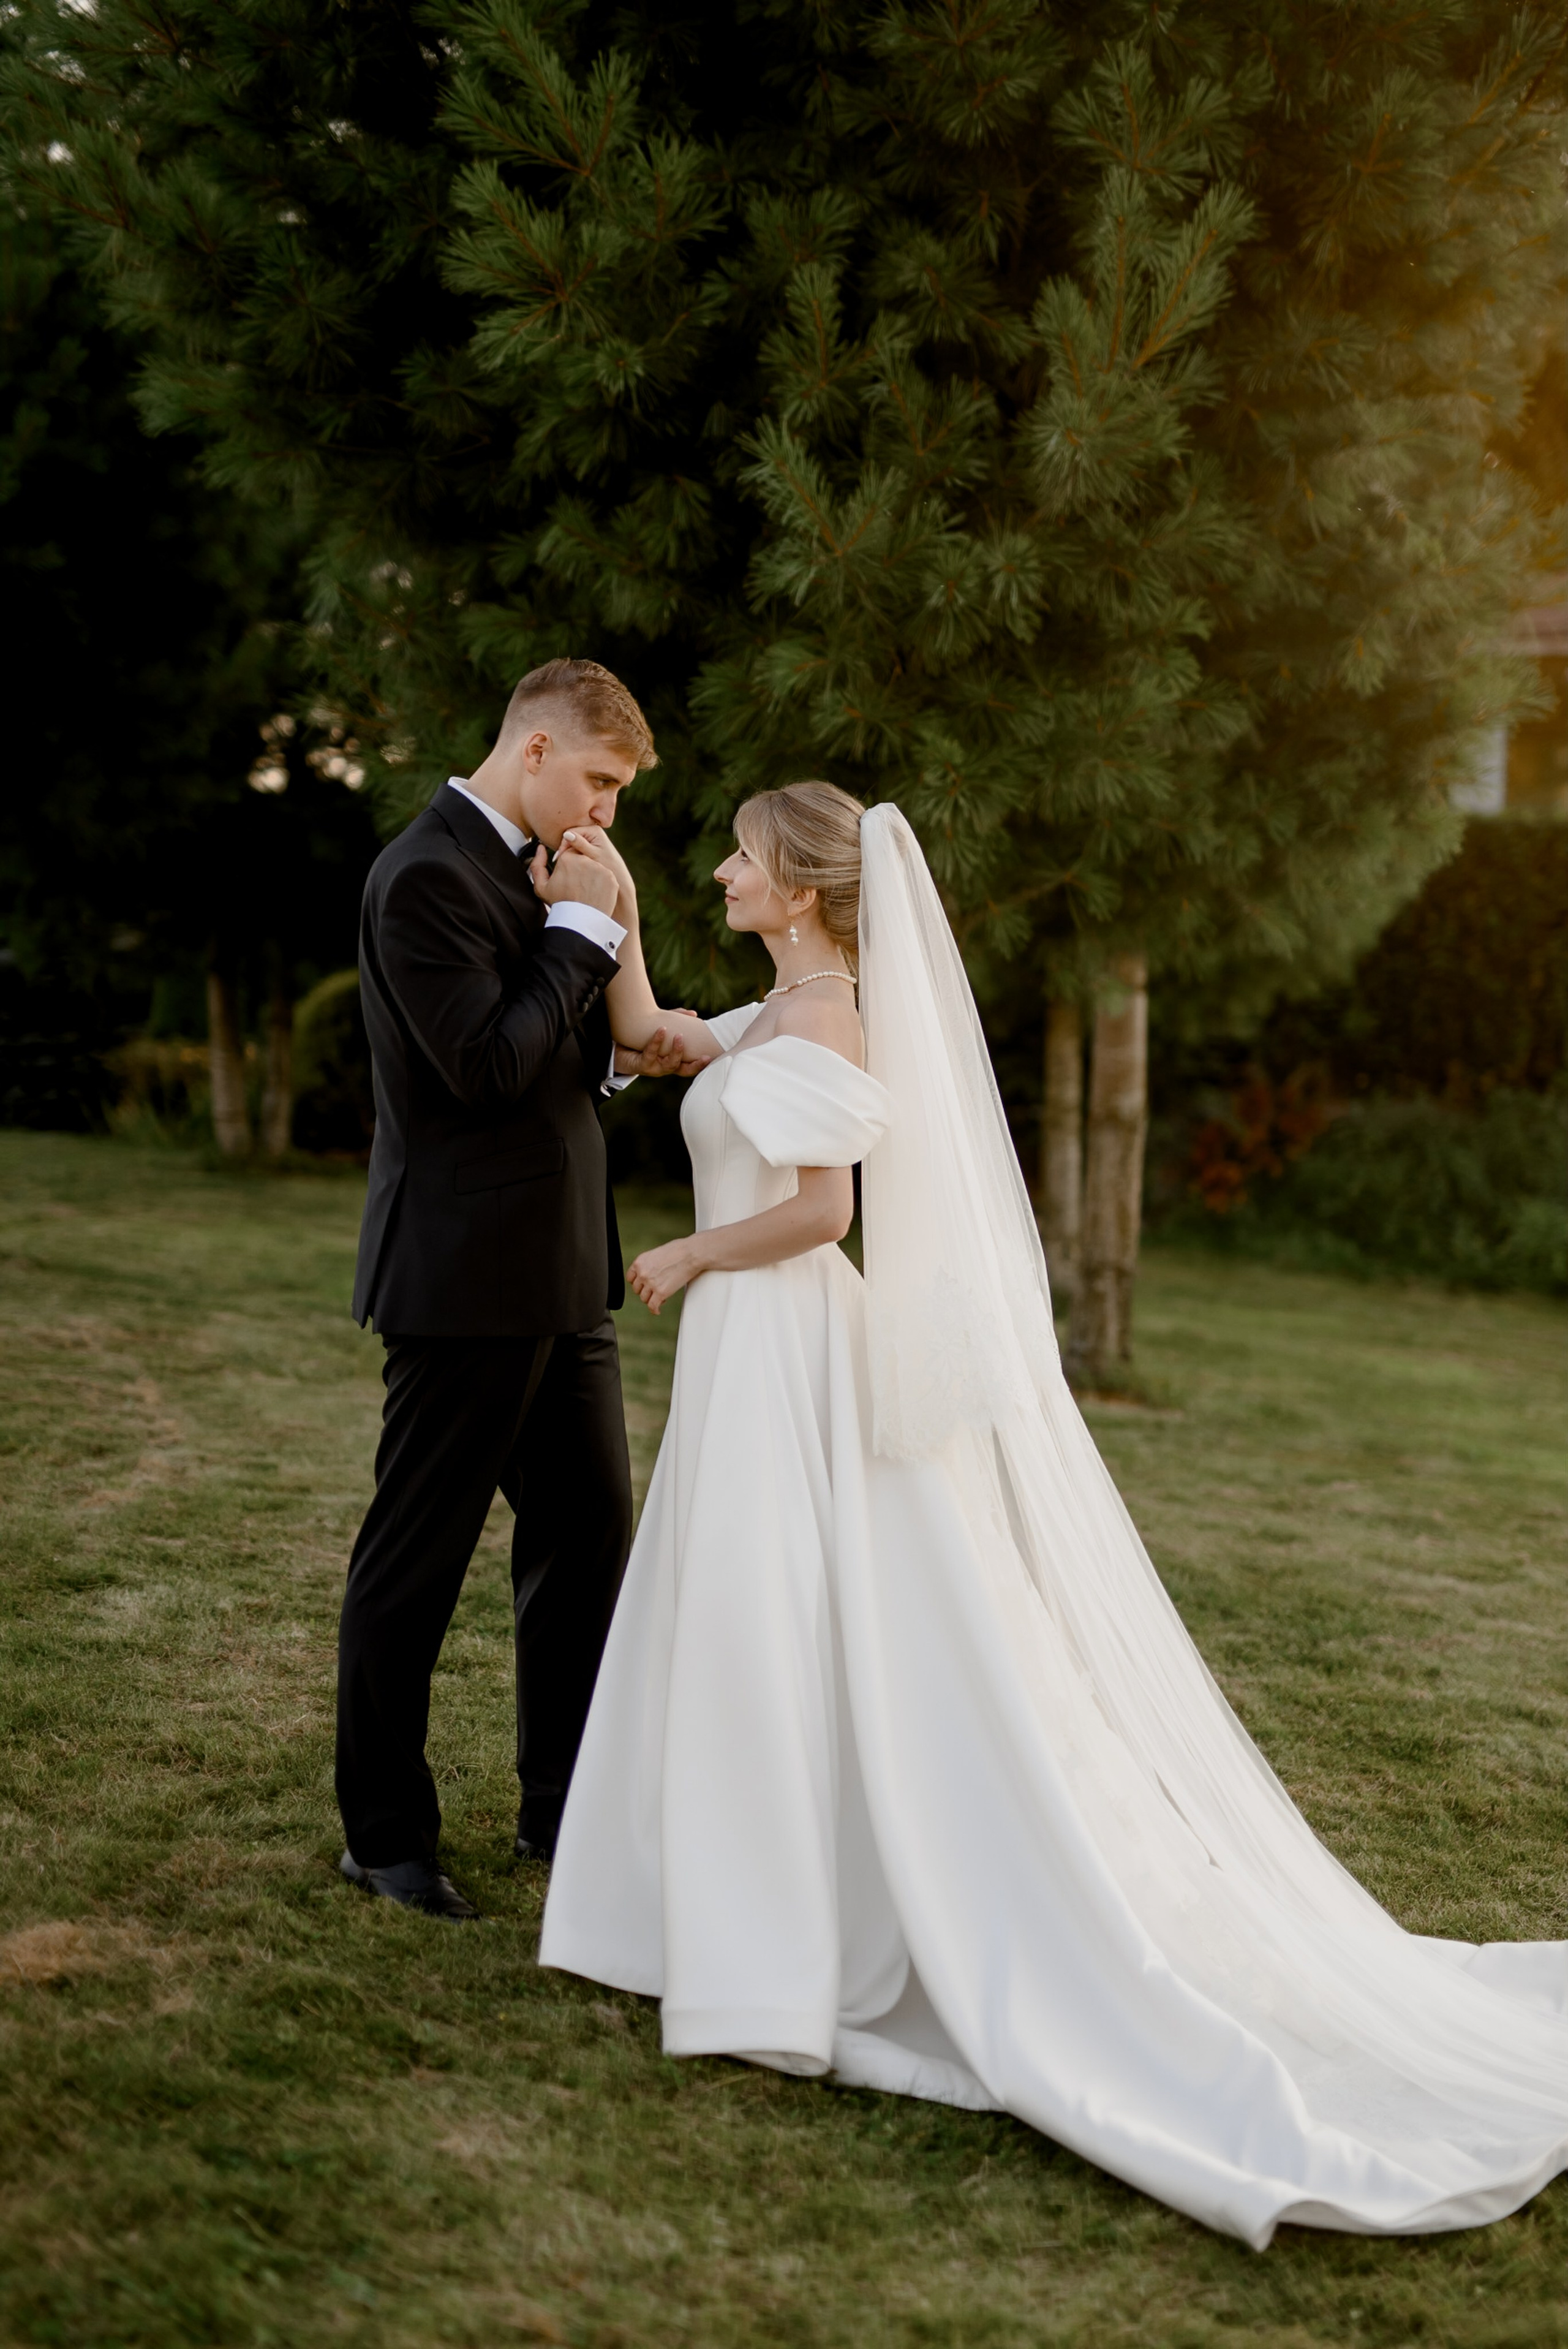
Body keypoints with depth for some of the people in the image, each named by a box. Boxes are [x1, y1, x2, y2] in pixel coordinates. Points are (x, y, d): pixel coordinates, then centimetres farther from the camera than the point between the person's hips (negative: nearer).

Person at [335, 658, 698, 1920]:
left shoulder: (526, 867, 14)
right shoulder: (427, 876, -16)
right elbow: (487, 1070, -22)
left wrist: (618, 1053, 3)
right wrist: (581, 927, -15)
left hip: (557, 1270, 9)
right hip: (468, 1272, -9)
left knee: (590, 1533, 14)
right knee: (417, 1555, 3)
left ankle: (565, 1804, 28)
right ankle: (386, 1836, 17)